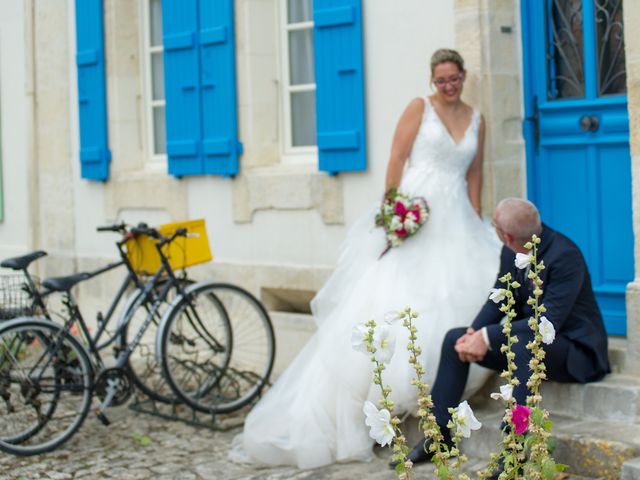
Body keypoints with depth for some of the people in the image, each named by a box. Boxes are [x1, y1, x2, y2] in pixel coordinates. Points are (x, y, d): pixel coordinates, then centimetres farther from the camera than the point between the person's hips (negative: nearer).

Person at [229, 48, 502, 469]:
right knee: (398, 297, -11)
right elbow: (397, 159, -3)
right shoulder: (419, 108, 1)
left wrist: (477, 225, 9)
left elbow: (475, 173, 16)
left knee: (477, 286, -12)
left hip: (455, 219, 5)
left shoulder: (477, 119, 14)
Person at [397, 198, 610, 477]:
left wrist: (488, 337, -31)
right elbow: (499, 301, 4)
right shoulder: (510, 254, -2)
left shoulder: (565, 255, -25)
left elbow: (549, 321, -30)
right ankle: (439, 435, 4)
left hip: (573, 347, -8)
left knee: (522, 342, -39)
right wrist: (475, 333, -17)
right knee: (454, 339, 0)